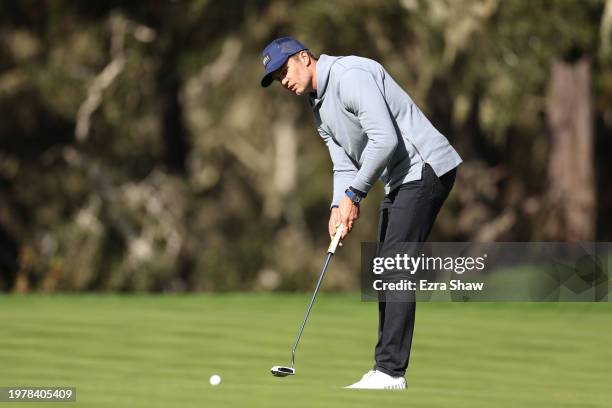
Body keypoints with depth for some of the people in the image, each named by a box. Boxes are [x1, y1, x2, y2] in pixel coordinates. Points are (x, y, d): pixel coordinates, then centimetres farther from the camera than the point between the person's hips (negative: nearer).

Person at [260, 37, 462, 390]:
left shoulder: (350, 75, -16)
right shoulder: (320, 108, 17)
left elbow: (384, 139, -24)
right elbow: (345, 166, 17)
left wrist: (355, 194, -16)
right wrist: (339, 207, -3)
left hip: (425, 167, -11)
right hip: (400, 180, 11)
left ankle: (390, 371, -16)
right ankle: (388, 369, 15)